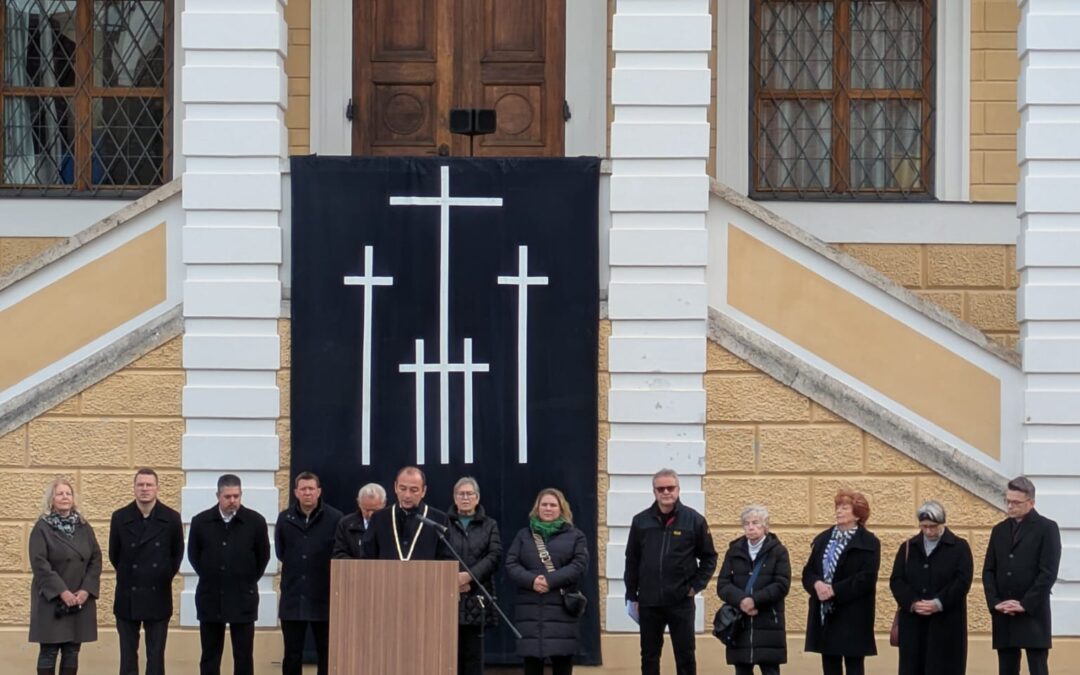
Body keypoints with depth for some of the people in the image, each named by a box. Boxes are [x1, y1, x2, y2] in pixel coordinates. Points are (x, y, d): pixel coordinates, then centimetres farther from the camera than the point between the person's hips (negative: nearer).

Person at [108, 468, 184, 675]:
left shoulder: (171, 519, -4)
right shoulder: (120, 518, -3)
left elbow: (177, 553, 8)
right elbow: (114, 554, 8)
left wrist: (166, 576, 9)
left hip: (158, 596, 0)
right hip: (128, 596, 0)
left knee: (156, 655, 4)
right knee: (128, 654, 5)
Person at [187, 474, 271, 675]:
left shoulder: (256, 522, -5)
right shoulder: (200, 522, -1)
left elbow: (263, 556, 6)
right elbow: (193, 555, 11)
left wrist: (248, 581, 7)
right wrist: (211, 578, 12)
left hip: (243, 599, -1)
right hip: (210, 598, 1)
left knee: (243, 656, 2)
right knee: (209, 657, 6)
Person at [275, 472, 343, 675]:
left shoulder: (335, 518, -6)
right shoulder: (285, 519, 5)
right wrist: (296, 567, 10)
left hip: (324, 597, -2)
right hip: (293, 598, 2)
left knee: (326, 654, 6)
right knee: (292, 654, 5)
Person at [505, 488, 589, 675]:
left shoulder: (574, 536, 9)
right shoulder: (524, 535, 15)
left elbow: (579, 565, -5)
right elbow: (511, 565, 5)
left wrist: (550, 580, -16)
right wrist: (531, 580, -15)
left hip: (561, 607, -2)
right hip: (529, 608, 2)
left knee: (562, 658, -3)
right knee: (532, 659, 2)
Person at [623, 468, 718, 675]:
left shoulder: (694, 520, -2)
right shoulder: (641, 522, 3)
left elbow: (709, 557, 5)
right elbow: (631, 561, 9)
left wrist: (696, 586, -4)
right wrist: (632, 595, 6)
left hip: (681, 602, -2)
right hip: (648, 603, 2)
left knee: (685, 656, 3)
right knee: (649, 657, 9)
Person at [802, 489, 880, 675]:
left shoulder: (869, 543, -5)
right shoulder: (823, 539, 13)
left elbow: (866, 579, -15)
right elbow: (808, 573, 10)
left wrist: (834, 590, -19)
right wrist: (817, 584, -13)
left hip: (853, 617, -6)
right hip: (825, 614, 6)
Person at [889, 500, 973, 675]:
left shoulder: (959, 547, 1)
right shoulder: (907, 548, 10)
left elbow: (963, 581, -9)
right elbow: (896, 580, 2)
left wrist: (939, 603, -20)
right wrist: (912, 603, -15)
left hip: (946, 623, -3)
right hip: (913, 623, 3)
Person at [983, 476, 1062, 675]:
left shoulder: (1047, 528, -2)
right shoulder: (999, 530, 14)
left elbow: (1048, 573, -10)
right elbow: (988, 571, 11)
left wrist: (1025, 604, -14)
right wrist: (995, 602, -4)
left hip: (1033, 613, -5)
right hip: (1004, 614, 5)